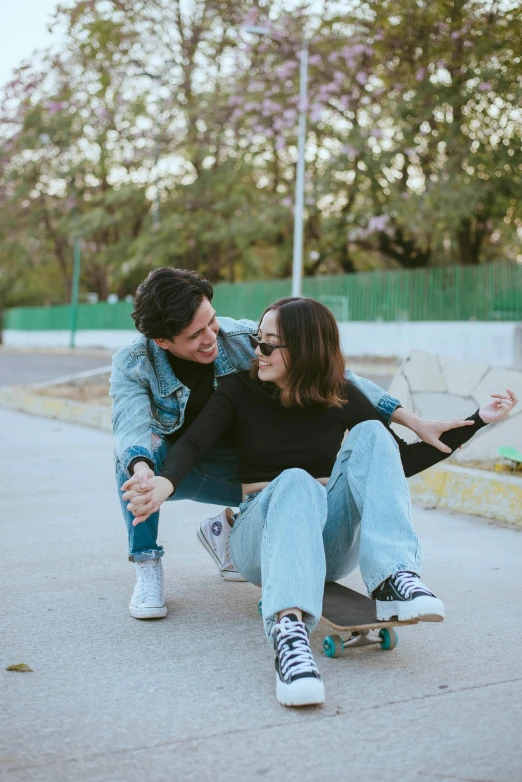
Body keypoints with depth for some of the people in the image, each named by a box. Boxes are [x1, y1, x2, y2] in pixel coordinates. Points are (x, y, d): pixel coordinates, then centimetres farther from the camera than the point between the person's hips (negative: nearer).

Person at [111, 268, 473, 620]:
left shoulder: (244, 338, -22)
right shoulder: (133, 365, -23)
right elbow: (132, 427, -40)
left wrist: (414, 421, -26)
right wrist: (141, 470, -66)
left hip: (233, 469, 2)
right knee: (137, 451, -36)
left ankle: (225, 527, 11)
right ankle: (148, 569, -16)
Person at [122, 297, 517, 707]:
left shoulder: (341, 397, 5)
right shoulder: (240, 389, 1)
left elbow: (404, 459, 8)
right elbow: (193, 443, -14)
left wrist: (479, 420, 1)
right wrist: (166, 481, -37)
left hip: (330, 541, 2)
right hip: (263, 538, -1)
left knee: (370, 435, -20)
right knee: (296, 483, -35)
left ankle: (393, 579, -38)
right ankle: (288, 630, -57)